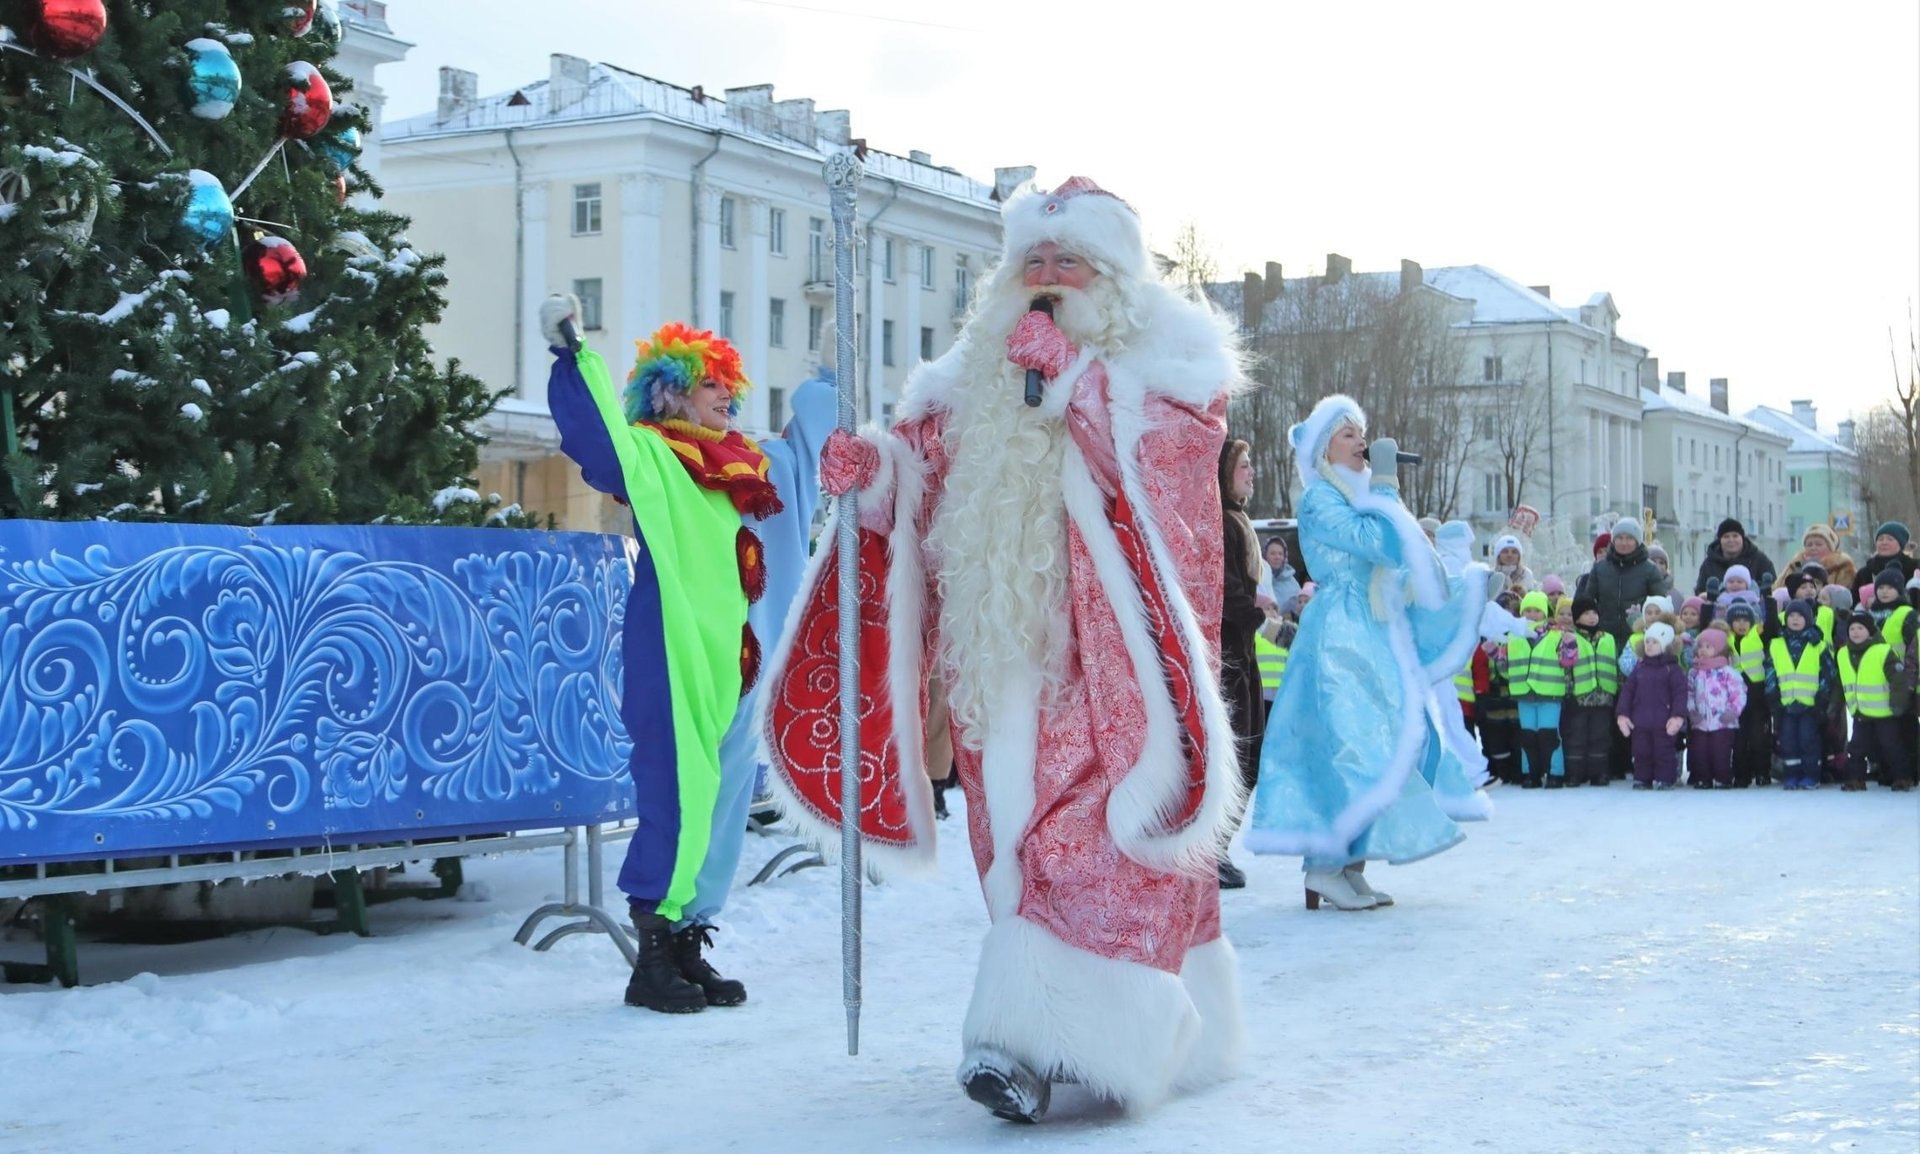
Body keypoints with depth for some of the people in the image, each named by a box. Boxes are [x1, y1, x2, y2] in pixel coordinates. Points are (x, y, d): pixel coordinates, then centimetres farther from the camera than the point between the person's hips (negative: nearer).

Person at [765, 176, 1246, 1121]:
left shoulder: (1171, 358, 4)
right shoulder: (980, 370, 17)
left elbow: (1172, 449, -12)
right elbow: (928, 459, 11)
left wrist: (1075, 380, -15)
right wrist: (873, 465, -10)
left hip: (1114, 657, -4)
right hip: (1006, 654, 5)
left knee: (1097, 839, -14)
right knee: (1020, 840, 4)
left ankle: (1037, 1037, -18)